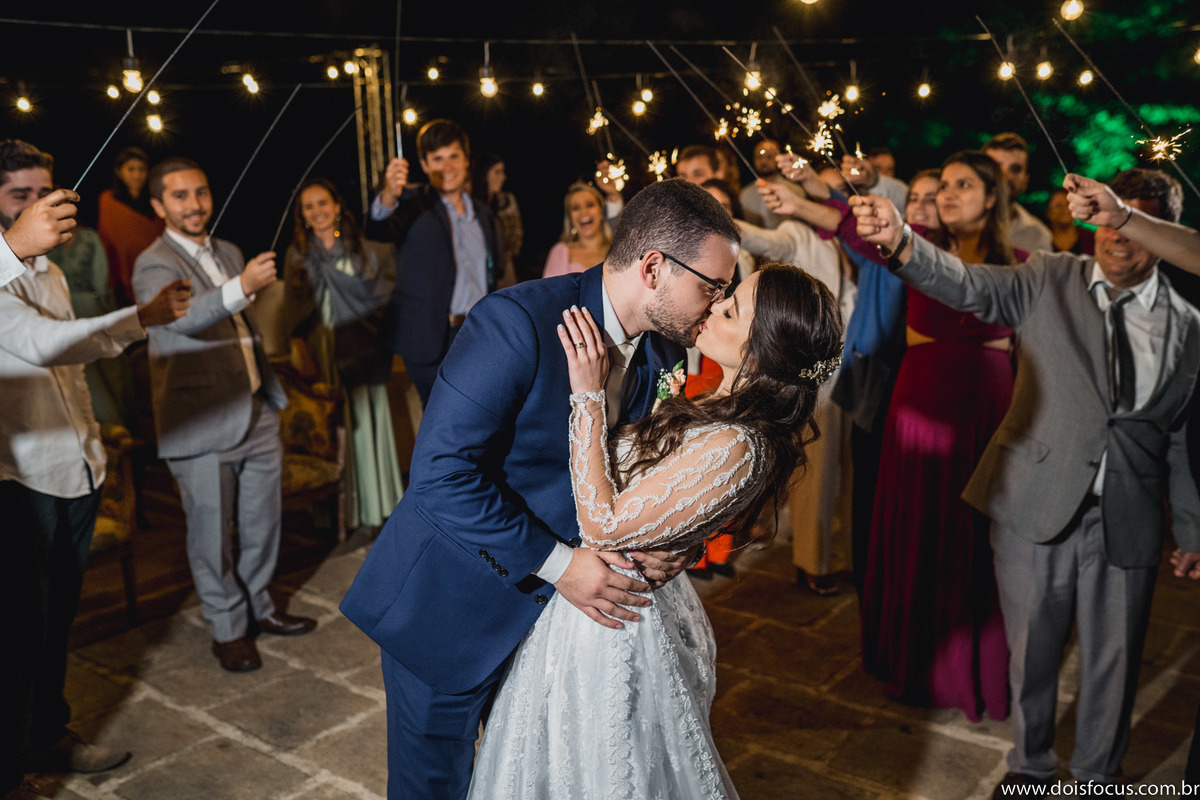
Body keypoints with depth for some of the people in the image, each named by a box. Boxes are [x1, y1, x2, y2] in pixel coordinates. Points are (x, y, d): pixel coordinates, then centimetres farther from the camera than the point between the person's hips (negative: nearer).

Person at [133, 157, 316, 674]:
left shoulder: (229, 254, 14)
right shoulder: (154, 264, -10)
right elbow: (180, 316, -32)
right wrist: (241, 287, -46)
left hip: (257, 415, 7)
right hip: (202, 426, -7)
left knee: (263, 521, 15)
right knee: (213, 532, 4)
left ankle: (258, 607, 33)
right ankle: (228, 629, 20)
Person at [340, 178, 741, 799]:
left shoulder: (660, 352, -3)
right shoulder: (517, 321, -27)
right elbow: (440, 471, -29)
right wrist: (556, 562, -26)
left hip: (546, 608, 7)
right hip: (449, 608, -6)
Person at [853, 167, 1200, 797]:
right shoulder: (1050, 281, -2)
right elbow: (970, 286, -20)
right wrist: (900, 243, -40)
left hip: (1126, 523, 2)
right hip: (1036, 507, -1)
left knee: (1112, 661, 14)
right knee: (1032, 650, 14)